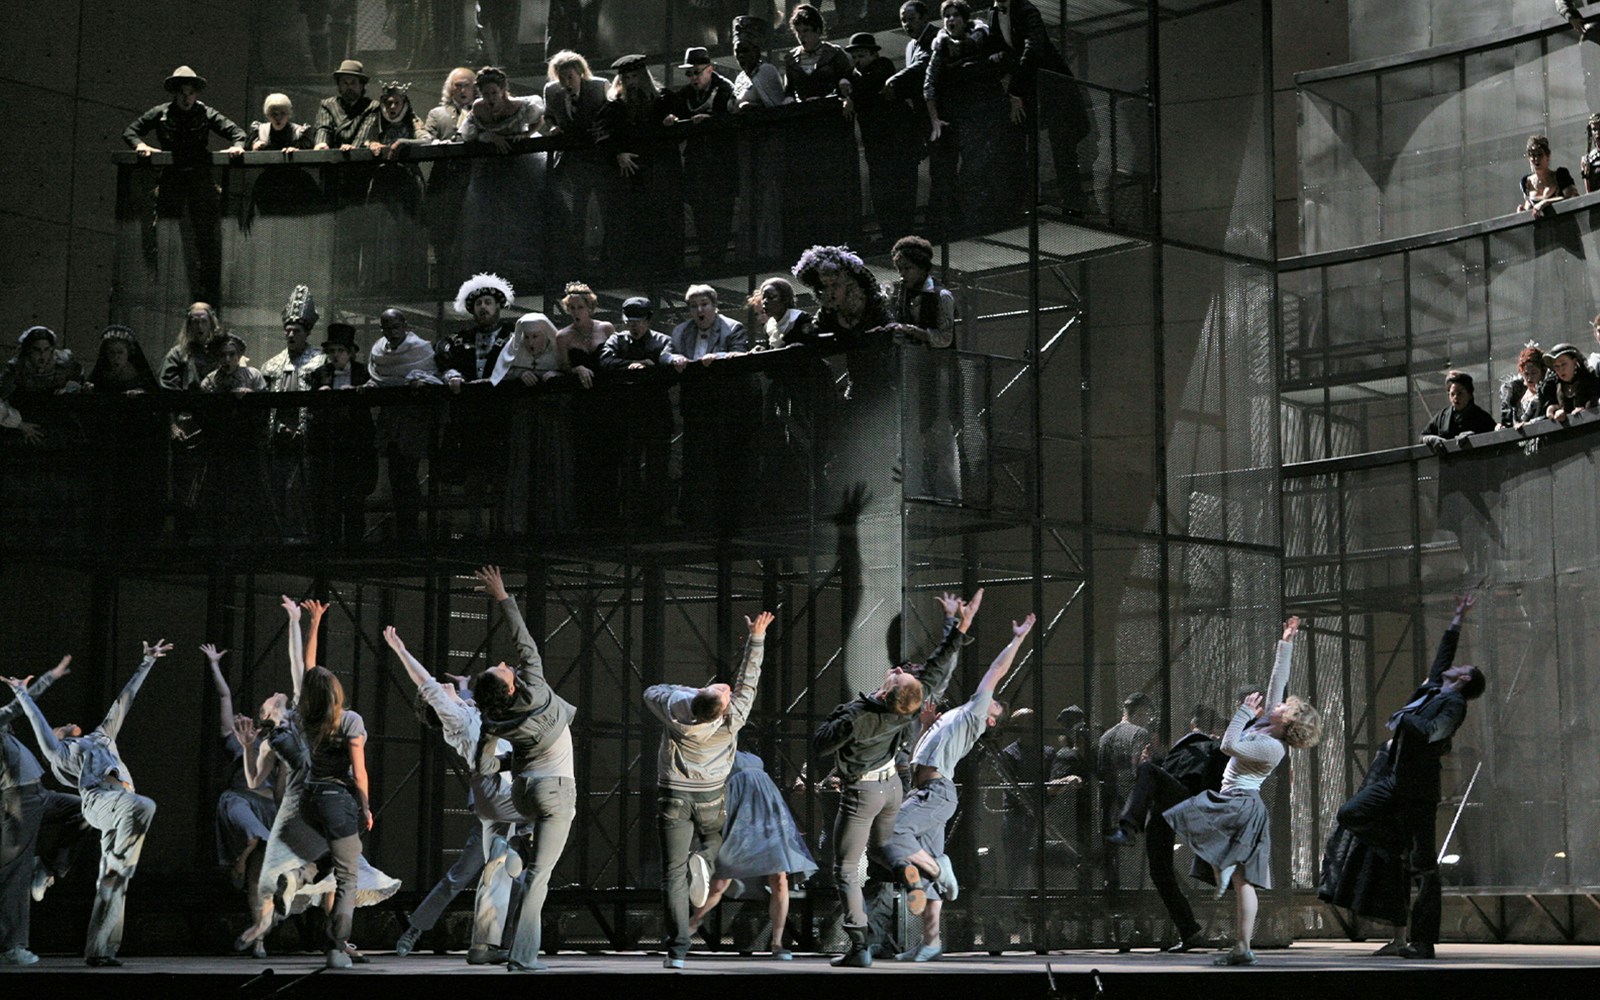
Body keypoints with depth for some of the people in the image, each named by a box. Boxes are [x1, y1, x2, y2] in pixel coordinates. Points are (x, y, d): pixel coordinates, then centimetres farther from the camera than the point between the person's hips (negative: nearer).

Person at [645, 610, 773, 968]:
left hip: (672, 796, 0)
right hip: (711, 798, 0)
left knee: (673, 873, 0)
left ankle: (677, 948, -9)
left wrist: (692, 692, 7)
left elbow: (651, 691, 3)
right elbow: (748, 680, -9)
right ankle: (703, 861, -5)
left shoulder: (674, 709, -20)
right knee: (717, 839, 32)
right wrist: (756, 637, -4)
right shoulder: (732, 719, -20)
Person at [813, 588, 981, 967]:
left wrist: (835, 716, -3)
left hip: (861, 793, -6)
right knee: (882, 848, 30)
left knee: (846, 871, 0)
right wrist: (958, 626, -5)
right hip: (892, 784, 6)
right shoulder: (907, 709, -18)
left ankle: (860, 947, -6)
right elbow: (937, 667, -6)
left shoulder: (856, 717, -34)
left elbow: (820, 746, -19)